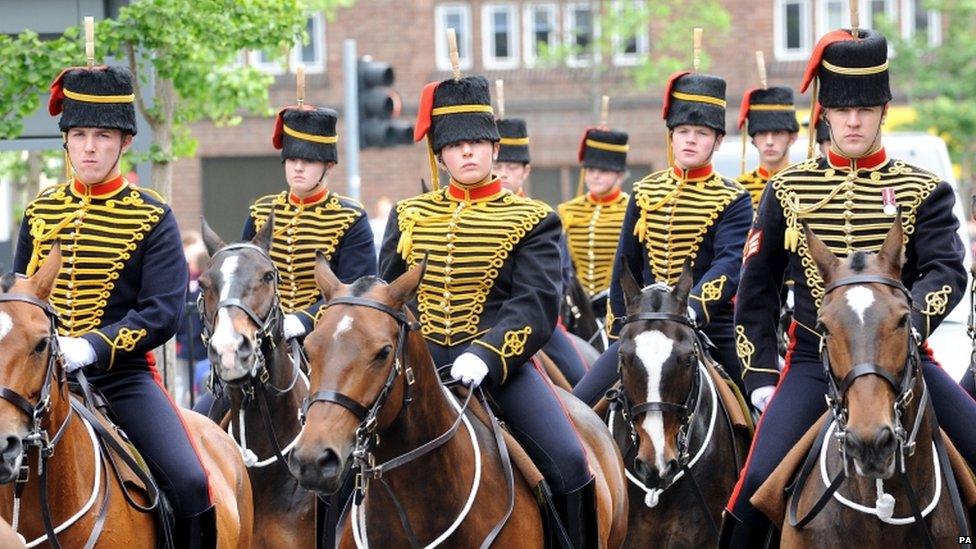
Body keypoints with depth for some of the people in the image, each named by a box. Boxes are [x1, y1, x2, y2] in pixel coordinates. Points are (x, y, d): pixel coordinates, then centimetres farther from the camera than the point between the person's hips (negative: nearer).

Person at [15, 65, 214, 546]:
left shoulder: (152, 218, -1)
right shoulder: (40, 213, 10)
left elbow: (163, 313, -11)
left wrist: (91, 347, -25)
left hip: (124, 378, -3)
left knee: (190, 484, -20)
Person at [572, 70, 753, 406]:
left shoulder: (733, 201, -3)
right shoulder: (645, 194, 9)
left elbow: (730, 264, -19)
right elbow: (626, 267, 15)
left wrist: (693, 309, -36)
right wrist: (619, 332, 11)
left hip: (712, 325, -3)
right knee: (578, 406, -8)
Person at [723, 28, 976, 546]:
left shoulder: (924, 191, 4)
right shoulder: (788, 190, 6)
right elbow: (756, 290, 11)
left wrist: (909, 322, -31)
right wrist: (759, 377, 4)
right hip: (813, 361, 0)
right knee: (760, 478, -18)